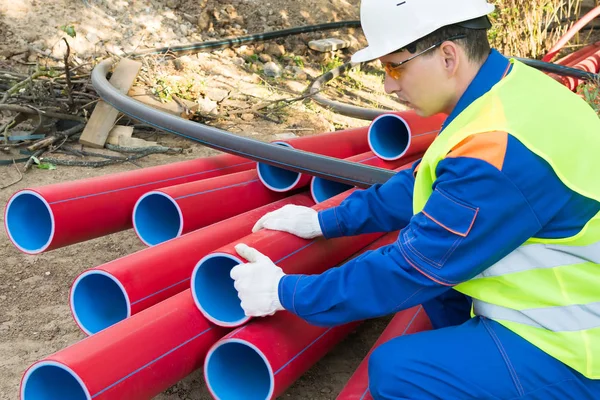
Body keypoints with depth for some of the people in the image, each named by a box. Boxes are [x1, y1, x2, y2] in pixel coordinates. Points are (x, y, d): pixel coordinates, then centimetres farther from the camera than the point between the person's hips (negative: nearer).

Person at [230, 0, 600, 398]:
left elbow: (412, 269, -24)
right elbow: (419, 186, 9)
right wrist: (325, 221, 8)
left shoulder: (498, 150, -31)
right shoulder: (503, 86, -2)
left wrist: (285, 292, -14)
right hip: (553, 291, 9)